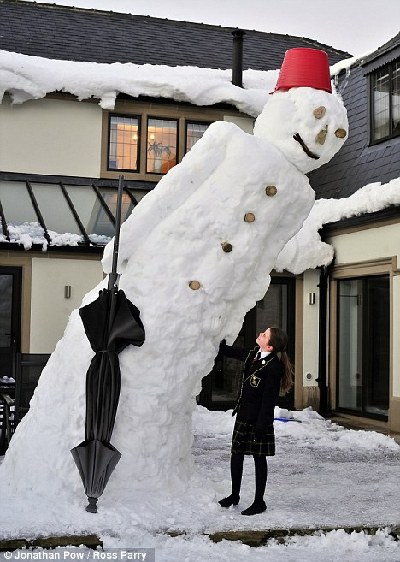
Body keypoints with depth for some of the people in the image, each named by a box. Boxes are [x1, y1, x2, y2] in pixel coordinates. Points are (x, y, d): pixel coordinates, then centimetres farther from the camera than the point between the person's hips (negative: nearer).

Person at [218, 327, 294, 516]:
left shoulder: (274, 367, -20)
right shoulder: (253, 355, 4)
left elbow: (269, 399, -19)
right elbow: (228, 351, 24)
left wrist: (262, 424, -19)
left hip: (258, 419, -8)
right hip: (243, 415, 8)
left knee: (259, 458, 5)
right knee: (236, 454, 15)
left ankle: (259, 502, 18)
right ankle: (234, 496, 31)